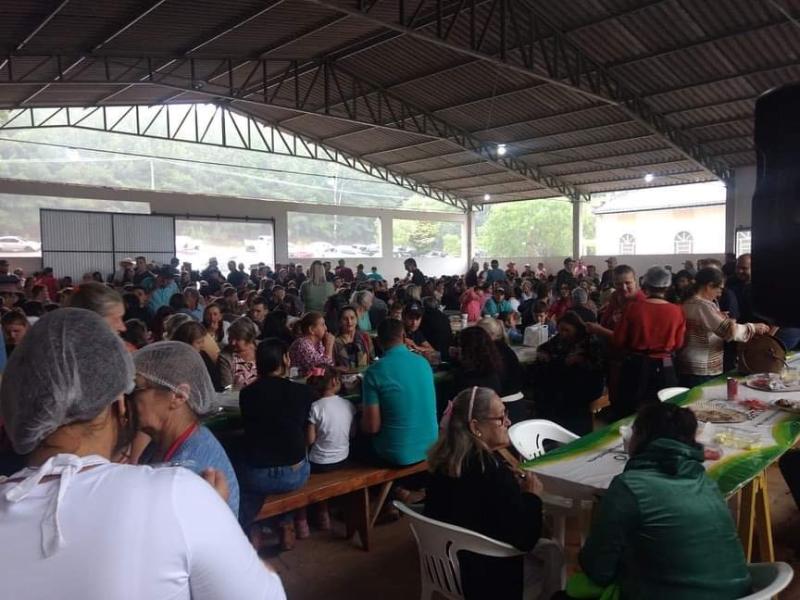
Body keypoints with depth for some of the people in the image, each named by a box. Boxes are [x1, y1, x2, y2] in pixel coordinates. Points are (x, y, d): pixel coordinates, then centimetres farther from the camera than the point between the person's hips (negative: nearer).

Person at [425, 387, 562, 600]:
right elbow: (524, 538, -24)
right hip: (486, 576, -7)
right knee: (552, 556, 17)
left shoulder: (445, 460, -6)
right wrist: (532, 495, -9)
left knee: (549, 549, 22)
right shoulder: (492, 469, -29)